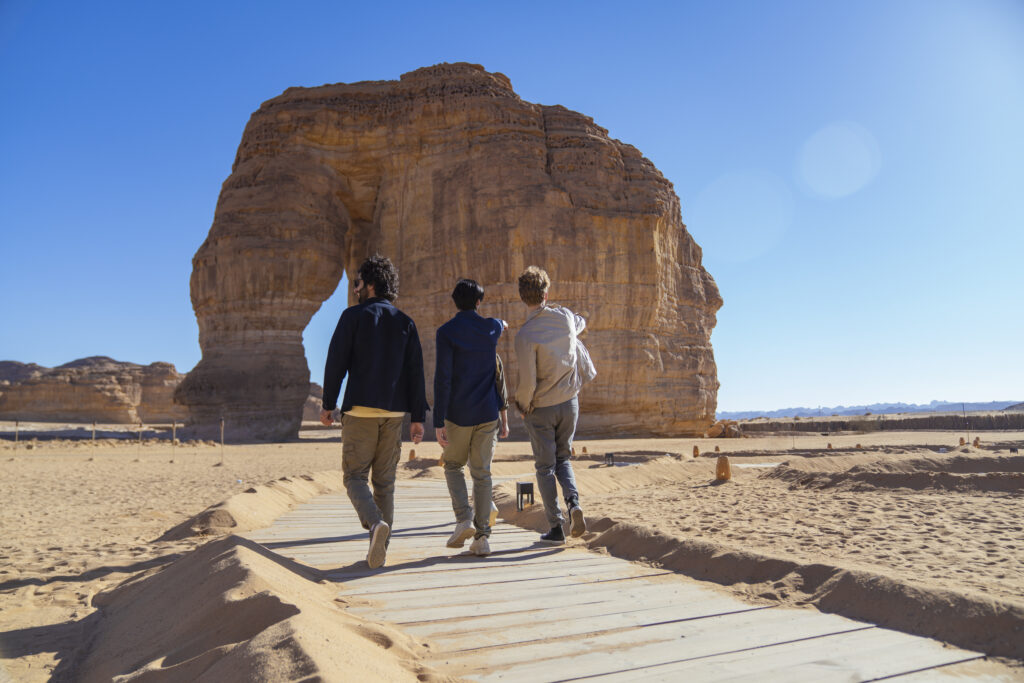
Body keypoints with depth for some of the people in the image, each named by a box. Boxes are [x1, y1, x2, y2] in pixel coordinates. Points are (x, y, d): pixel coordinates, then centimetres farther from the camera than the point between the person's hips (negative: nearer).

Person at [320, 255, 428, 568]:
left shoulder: (353, 316, -2)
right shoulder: (405, 322, 9)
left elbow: (336, 362, -6)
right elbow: (415, 372, 3)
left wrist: (327, 404, 4)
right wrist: (418, 417, 4)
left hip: (360, 409, -4)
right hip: (393, 412, 4)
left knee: (354, 476, 5)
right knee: (384, 481, 11)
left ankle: (376, 523, -22)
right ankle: (379, 551, 14)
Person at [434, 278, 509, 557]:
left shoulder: (446, 332, -7)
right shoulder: (492, 327, 4)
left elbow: (442, 379, -13)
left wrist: (439, 422, -12)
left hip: (458, 415, -2)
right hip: (488, 414, 3)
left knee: (453, 466, 17)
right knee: (482, 474, 8)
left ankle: (464, 518, 0)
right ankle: (482, 536, 4)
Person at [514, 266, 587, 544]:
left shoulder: (525, 335, -21)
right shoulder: (565, 317, -5)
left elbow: (528, 383, -21)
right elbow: (581, 322, 22)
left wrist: (521, 405, -3)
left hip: (541, 409, -4)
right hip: (569, 403, 4)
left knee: (545, 467, 8)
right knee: (563, 459, 20)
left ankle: (556, 527, 10)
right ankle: (573, 501, -4)